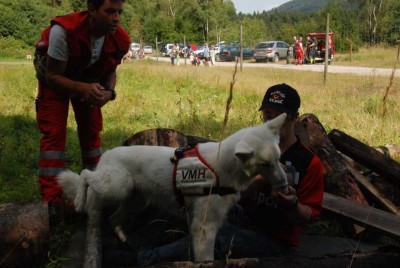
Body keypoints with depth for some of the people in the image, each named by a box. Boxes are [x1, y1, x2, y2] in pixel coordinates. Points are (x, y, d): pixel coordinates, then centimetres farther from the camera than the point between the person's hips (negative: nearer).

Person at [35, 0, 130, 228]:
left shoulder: (121, 40, -24)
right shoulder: (63, 31, -39)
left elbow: (110, 71, -5)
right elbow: (52, 76, -29)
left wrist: (109, 92, -27)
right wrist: (83, 89, -45)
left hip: (90, 80, 4)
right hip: (56, 77, -4)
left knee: (92, 131, 5)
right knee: (54, 132, -14)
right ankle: (52, 200, -12)